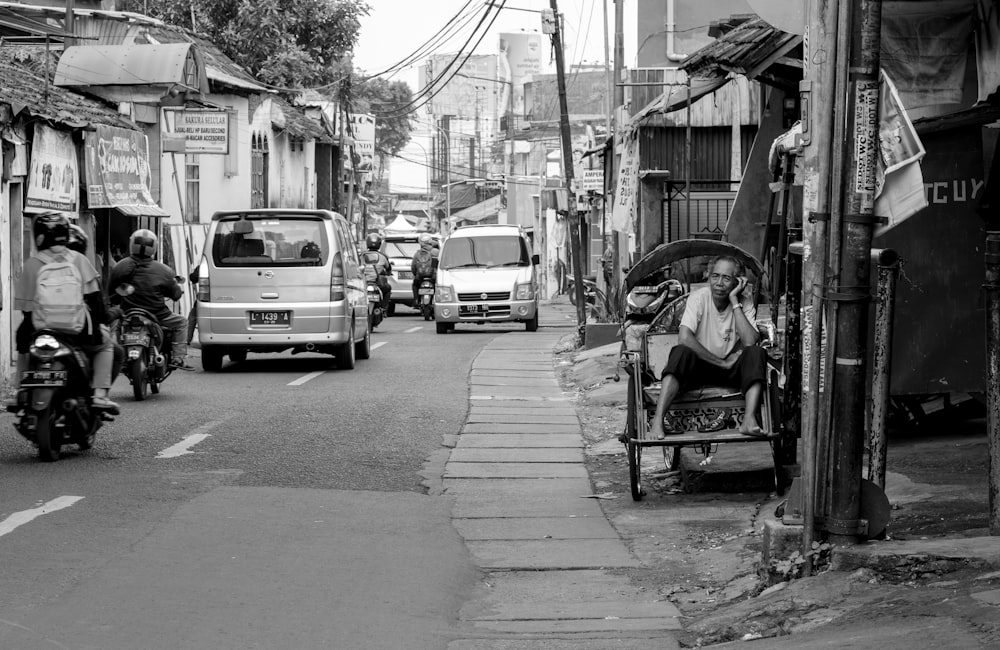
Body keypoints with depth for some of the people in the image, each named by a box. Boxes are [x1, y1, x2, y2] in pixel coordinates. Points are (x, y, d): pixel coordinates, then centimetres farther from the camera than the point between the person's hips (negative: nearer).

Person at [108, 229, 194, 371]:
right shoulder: (163, 271, -12)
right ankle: (178, 358, 7)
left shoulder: (120, 267, -6)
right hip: (157, 316, -3)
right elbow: (175, 294, 0)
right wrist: (179, 289, 24)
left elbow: (111, 292, 4)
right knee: (181, 323, 19)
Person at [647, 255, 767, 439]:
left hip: (731, 369, 2)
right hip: (699, 365, -2)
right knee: (681, 352, -34)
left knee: (757, 354, -27)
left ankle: (749, 420, -42)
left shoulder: (745, 303, -5)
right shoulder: (699, 297, -11)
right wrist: (722, 363, -23)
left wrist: (734, 301, -22)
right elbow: (684, 338, -25)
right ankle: (658, 420, -43)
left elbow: (750, 342, -23)